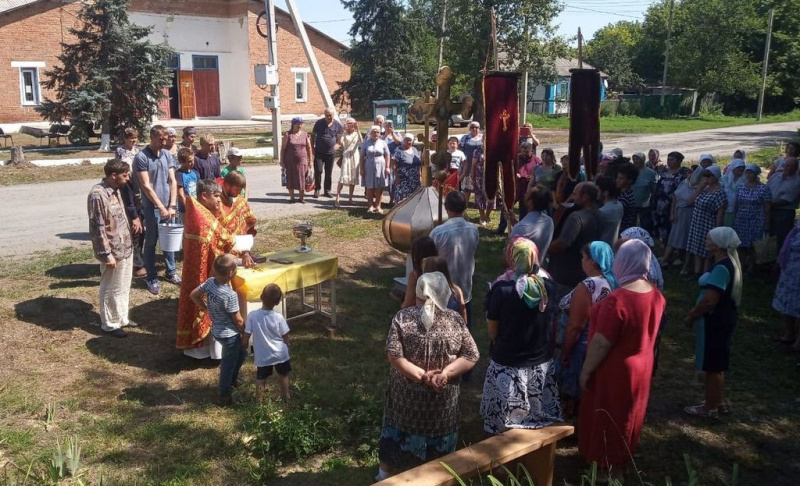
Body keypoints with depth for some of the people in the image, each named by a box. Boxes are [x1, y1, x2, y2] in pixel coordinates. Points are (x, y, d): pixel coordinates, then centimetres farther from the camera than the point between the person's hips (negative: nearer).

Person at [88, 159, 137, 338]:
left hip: (126, 247, 9)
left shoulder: (115, 190, 6)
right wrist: (107, 254, -20)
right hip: (113, 251, -9)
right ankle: (109, 324, 22)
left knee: (124, 287, 21)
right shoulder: (98, 195, -22)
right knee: (111, 290, 7)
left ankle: (122, 318, 36)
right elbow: (98, 228, -21)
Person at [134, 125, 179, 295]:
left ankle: (171, 272, 27)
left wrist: (172, 205, -4)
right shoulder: (141, 157, -11)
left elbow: (172, 181, 5)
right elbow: (146, 186, -14)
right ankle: (152, 278, 13)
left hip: (168, 206, 5)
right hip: (152, 207, -5)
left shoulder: (166, 154, 6)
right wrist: (161, 207, -15)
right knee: (151, 242, 4)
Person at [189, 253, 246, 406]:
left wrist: (207, 309, 13)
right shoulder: (230, 295, -31)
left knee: (241, 353, 28)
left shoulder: (210, 282, -11)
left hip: (217, 330, 8)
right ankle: (224, 396, 27)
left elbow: (193, 295, 5)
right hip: (229, 334, -8)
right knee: (228, 364, 11)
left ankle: (232, 380, 45)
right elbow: (238, 320, -21)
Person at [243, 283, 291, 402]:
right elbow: (286, 338, -6)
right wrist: (286, 348, 14)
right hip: (280, 354, 0)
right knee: (283, 375, 24)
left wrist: (244, 346, 9)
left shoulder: (252, 316, -18)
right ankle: (286, 398, 38)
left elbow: (245, 338, -12)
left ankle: (259, 401, 32)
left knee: (261, 378, 21)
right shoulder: (278, 317, -17)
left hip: (262, 355, 0)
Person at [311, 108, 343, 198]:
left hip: (330, 153, 1)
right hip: (319, 152, -1)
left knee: (329, 173, 7)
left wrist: (337, 145, -9)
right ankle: (317, 189, 7)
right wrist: (312, 148, 0)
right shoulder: (319, 123, -2)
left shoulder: (337, 125, 0)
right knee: (318, 171, -5)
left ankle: (327, 190, 17)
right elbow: (313, 136, 5)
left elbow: (339, 138, 8)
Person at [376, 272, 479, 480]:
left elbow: (394, 355, -19)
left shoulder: (402, 317, -11)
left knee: (400, 428, 21)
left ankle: (385, 474, 37)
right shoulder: (455, 320, -9)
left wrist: (421, 375, -18)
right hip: (442, 398, 0)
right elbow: (472, 356, -12)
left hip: (406, 394, 0)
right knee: (437, 435, 20)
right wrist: (444, 374, -18)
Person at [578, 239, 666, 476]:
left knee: (607, 419, 12)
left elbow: (601, 343, -25)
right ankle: (622, 458, 43)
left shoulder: (617, 300, -31)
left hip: (615, 370, -7)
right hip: (640, 366, 7)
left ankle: (608, 467, 27)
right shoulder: (655, 294, -7)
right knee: (627, 416, 25)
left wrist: (586, 370, -13)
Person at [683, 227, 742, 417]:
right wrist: (695, 311, 14)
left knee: (711, 366, 4)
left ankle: (710, 407, 16)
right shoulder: (728, 262, 7)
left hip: (715, 321, -10)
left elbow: (709, 300, -27)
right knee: (716, 364, 21)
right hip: (722, 318, 10)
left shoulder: (721, 268, -25)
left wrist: (691, 316, -13)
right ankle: (718, 402, 33)